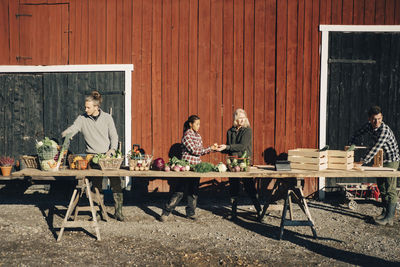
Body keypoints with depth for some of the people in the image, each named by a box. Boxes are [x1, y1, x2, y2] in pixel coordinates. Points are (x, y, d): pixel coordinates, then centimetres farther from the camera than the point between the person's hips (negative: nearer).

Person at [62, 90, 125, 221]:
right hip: (92, 156, 1)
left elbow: (114, 136, 4)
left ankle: (118, 211, 4)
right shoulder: (82, 118, 3)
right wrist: (65, 133, -30)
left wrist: (112, 149, -12)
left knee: (116, 182, -5)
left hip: (108, 155, 0)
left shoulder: (107, 118, 3)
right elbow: (73, 129, -7)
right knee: (96, 185, 2)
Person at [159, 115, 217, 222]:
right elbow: (194, 150, -19)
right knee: (180, 191, -5)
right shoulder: (186, 135, -12)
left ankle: (190, 213, 21)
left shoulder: (198, 136, 13)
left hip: (196, 166, 8)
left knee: (194, 191, 10)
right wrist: (210, 149, -16)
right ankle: (166, 212, 5)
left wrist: (211, 149, 1)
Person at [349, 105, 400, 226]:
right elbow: (356, 135, 12)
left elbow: (376, 148, -36)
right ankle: (385, 212, 23)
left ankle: (389, 218, -9)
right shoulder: (368, 126, -5)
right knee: (381, 186, 12)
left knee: (390, 188, -10)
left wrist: (362, 162, -39)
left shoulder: (384, 130, -28)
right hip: (381, 159, 8)